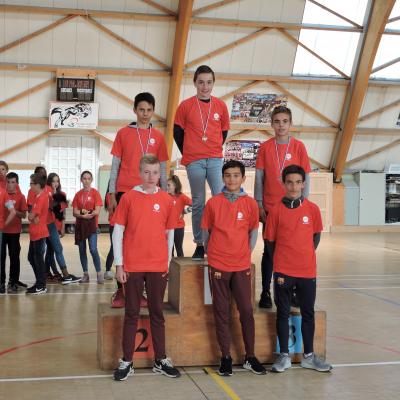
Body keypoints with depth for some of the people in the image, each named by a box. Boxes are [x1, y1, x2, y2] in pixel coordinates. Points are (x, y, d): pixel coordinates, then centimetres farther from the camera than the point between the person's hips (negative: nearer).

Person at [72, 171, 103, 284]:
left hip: (91, 224, -4)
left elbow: (97, 211, -9)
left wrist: (82, 212, -15)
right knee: (82, 250, 6)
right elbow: (75, 212, 3)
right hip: (80, 225, 4)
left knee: (93, 249, -13)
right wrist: (83, 214, -16)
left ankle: (99, 274, -5)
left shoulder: (95, 193, -2)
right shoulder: (78, 194, 8)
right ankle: (85, 274, 15)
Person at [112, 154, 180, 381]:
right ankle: (127, 362, 14)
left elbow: (170, 233, 9)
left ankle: (161, 360, 20)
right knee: (132, 313, 6)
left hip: (158, 267, 1)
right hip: (132, 266, -1)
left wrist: (167, 262, 6)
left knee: (157, 313, 10)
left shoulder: (166, 200, 3)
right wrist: (119, 264, -3)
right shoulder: (129, 198, -2)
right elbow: (118, 231, 0)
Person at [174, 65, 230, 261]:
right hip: (194, 161, -1)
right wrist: (188, 154, 7)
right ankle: (199, 245, 11)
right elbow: (177, 132, 7)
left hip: (215, 159, 1)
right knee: (198, 203, 5)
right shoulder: (186, 105, 1)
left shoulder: (221, 106, 6)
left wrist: (214, 150, 11)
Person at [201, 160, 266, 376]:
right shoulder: (213, 202, -1)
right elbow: (205, 231, 8)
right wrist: (211, 253, 9)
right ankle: (225, 357, 15)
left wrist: (245, 255, 7)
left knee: (246, 310, 3)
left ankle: (250, 357, 15)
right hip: (218, 265, 0)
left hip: (242, 266, 1)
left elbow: (253, 232, 11)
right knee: (221, 312, 5)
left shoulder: (250, 203, 1)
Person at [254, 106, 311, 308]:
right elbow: (259, 178, 3)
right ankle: (265, 292, 12)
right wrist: (259, 205, -2)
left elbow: (305, 177, 2)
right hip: (270, 208, 0)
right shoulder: (265, 147, 1)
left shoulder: (298, 147, 0)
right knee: (269, 250, 6)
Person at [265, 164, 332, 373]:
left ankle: (309, 356, 23)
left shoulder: (312, 209, -1)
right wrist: (281, 260, 6)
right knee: (283, 313, 7)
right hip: (283, 271, -1)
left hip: (307, 271, 2)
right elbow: (270, 240, 3)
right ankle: (284, 356, 19)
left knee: (308, 313, 11)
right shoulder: (276, 210, -4)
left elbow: (316, 235, 11)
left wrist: (305, 255, 8)